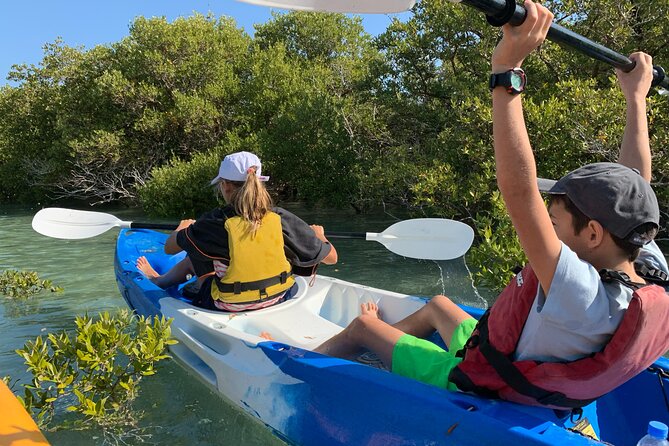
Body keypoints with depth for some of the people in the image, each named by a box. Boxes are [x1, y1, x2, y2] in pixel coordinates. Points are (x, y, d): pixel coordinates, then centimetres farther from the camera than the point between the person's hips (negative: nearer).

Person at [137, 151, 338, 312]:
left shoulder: (215, 222, -19)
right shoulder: (281, 218, -14)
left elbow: (169, 248, -1)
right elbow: (331, 257, -6)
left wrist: (182, 228, 22)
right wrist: (319, 235, 17)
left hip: (229, 307, -3)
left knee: (194, 256, 21)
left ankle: (160, 280, 49)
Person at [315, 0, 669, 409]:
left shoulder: (586, 298, -41)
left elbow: (519, 189, -50)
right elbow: (632, 187, -1)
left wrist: (507, 70, -48)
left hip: (474, 387, -8)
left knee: (362, 326, 7)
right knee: (437, 304, 28)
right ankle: (385, 334, 54)